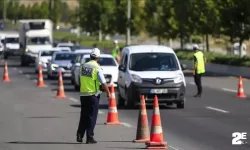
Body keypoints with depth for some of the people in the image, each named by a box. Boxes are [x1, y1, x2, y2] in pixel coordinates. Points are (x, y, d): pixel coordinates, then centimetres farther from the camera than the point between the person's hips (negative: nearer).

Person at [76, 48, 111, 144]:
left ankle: (79, 135, 12)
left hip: (83, 94, 5)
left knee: (83, 116, 16)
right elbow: (103, 83, -14)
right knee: (92, 117, 2)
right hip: (93, 95, -5)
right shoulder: (97, 68, -13)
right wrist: (108, 93, -2)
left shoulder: (83, 66, 3)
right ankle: (89, 137, 1)